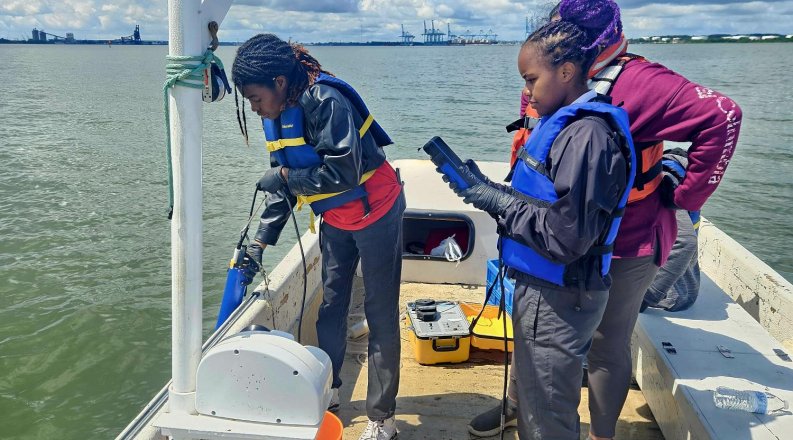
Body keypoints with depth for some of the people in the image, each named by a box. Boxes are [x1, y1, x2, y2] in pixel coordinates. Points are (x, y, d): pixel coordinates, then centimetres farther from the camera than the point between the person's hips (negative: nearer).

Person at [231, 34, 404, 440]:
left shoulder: (326, 102, -26)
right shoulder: (276, 114, 0)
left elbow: (344, 173, -31)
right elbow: (282, 181, 6)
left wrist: (286, 176, -21)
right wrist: (261, 242, 2)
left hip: (375, 211, -8)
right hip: (334, 219, 8)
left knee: (380, 313, -1)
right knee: (330, 304, 16)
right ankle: (327, 390, 33)